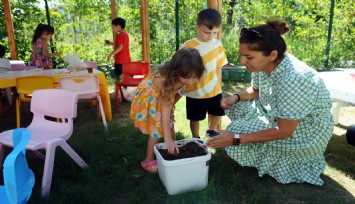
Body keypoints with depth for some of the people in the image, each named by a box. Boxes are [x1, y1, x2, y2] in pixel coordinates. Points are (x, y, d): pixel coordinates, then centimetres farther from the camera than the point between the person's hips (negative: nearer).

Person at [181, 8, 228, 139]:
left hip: (214, 90, 5)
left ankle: (211, 132, 49)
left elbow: (219, 67, 6)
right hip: (195, 92, -4)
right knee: (195, 118, 12)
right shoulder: (189, 46, -17)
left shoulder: (217, 44, -3)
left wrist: (218, 86, 8)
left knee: (217, 114, 21)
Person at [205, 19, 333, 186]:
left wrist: (236, 139, -31)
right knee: (237, 107, 0)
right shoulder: (264, 64, -13)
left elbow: (284, 131, -30)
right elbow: (256, 90, 9)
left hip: (307, 129, -8)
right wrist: (236, 97, -13)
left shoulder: (293, 79, -36)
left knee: (239, 132, -17)